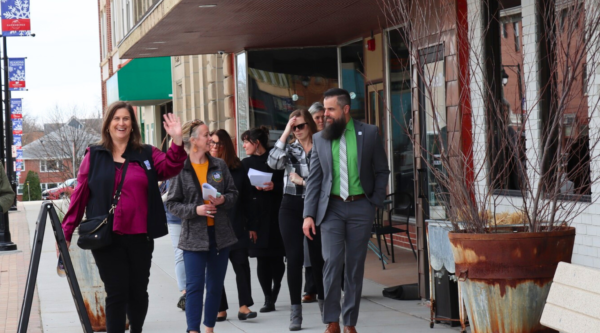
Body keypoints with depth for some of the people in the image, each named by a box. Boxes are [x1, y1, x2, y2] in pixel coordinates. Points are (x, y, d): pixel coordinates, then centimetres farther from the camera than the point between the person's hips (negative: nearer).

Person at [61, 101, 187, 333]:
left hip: (140, 237, 2)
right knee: (116, 294, -3)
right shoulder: (94, 156, 5)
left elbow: (170, 168, -9)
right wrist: (66, 232, -4)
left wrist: (177, 142, -27)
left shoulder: (147, 154, 9)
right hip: (107, 238, -2)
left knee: (138, 292, 12)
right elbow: (80, 195, 2)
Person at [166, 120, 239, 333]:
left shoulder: (219, 165, 5)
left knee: (216, 285, 11)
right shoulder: (180, 169, -6)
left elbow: (233, 193, 10)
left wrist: (223, 200, -11)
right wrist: (195, 210, -18)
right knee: (195, 286, -8)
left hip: (220, 234, 4)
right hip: (194, 235, -4)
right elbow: (172, 203, -5)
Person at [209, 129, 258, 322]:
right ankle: (220, 309, 8)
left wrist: (251, 225, 7)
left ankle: (244, 306, -3)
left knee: (241, 263, -6)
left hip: (235, 226, 1)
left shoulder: (238, 168, 8)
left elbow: (246, 197, 10)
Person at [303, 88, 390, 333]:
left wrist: (376, 202, 0)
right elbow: (313, 179, 4)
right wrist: (309, 214, -2)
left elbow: (382, 171, 7)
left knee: (355, 266, 4)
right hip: (331, 207, 0)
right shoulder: (319, 139, 5)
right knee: (332, 263, -9)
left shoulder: (369, 134, 1)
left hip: (360, 207, 0)